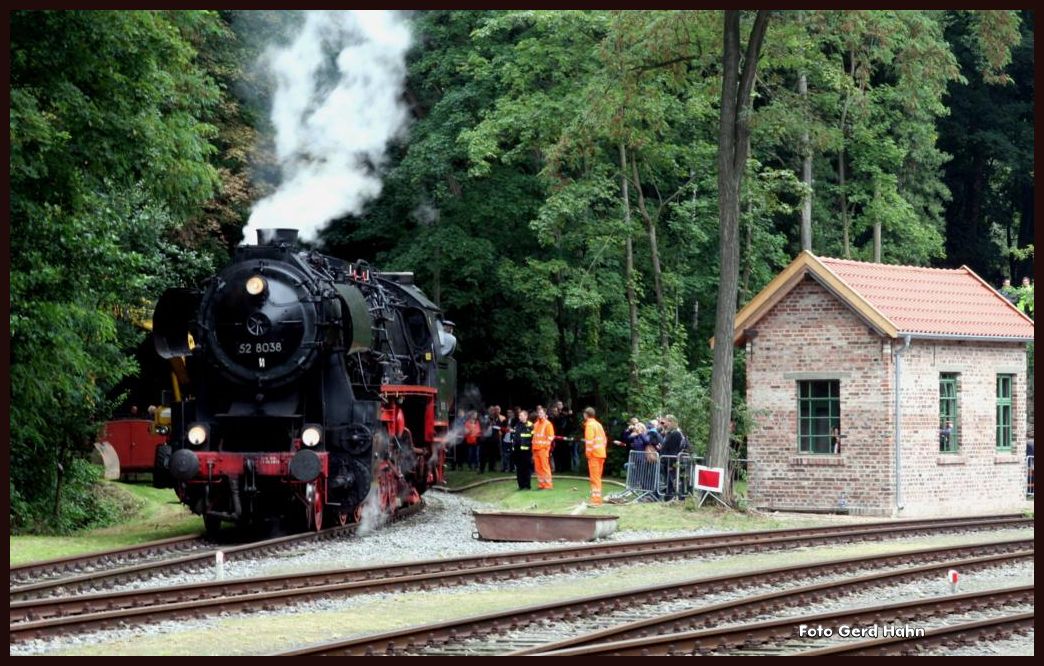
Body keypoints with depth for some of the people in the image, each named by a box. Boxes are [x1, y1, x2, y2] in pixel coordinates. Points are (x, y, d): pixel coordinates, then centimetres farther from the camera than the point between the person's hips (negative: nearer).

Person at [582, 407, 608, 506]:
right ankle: (597, 499, 19)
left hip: (594, 454, -8)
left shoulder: (589, 424, -9)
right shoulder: (598, 424, 15)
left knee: (594, 477, -8)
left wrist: (588, 453, -13)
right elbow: (604, 439, 18)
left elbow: (590, 440, -17)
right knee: (597, 477, 15)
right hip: (601, 453, 8)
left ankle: (596, 500, -12)